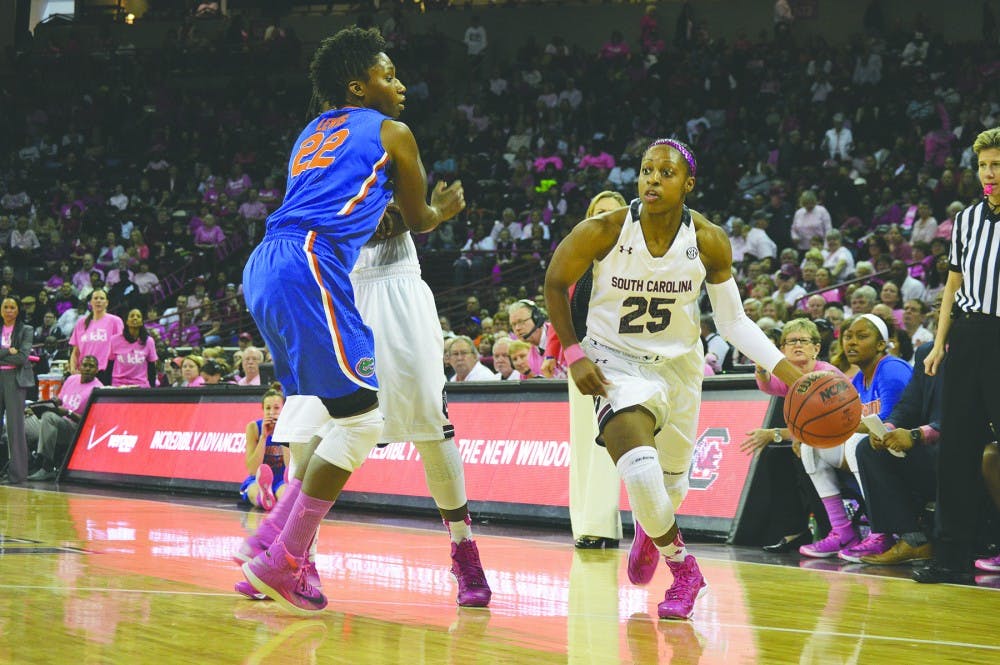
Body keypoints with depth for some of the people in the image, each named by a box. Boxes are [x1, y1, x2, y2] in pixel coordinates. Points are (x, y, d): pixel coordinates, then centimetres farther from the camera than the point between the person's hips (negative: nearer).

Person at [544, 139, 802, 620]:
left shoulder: (709, 242, -15)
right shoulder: (604, 232, -21)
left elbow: (733, 321, -5)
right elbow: (555, 283, -4)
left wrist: (788, 371, -15)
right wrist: (574, 355, -11)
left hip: (679, 363, 3)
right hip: (616, 360, -3)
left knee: (671, 481, 17)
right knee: (639, 467, -27)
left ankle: (650, 529, 56)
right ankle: (683, 569, -3)